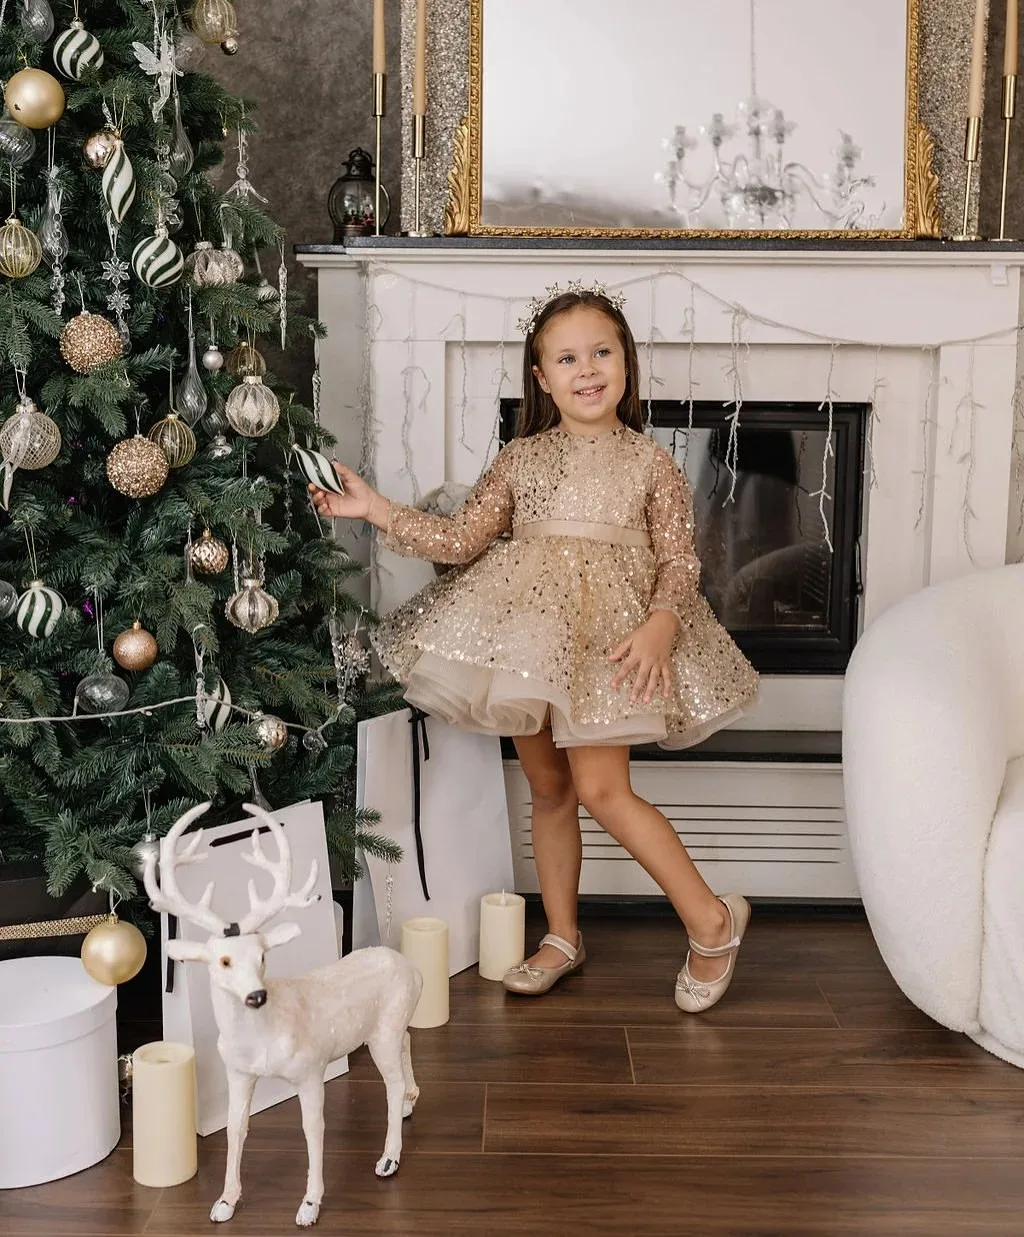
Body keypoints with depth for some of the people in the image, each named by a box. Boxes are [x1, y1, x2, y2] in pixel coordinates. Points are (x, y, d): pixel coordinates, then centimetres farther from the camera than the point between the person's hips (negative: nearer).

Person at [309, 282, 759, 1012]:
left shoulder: (650, 464, 3)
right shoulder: (520, 460, 9)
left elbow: (680, 561, -1)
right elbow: (461, 540, 5)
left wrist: (661, 624, -20)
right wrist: (377, 511, -3)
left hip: (609, 639, -4)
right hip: (528, 633, 4)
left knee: (601, 788, -14)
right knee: (548, 789, 12)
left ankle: (711, 919, 2)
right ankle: (563, 938, 29)